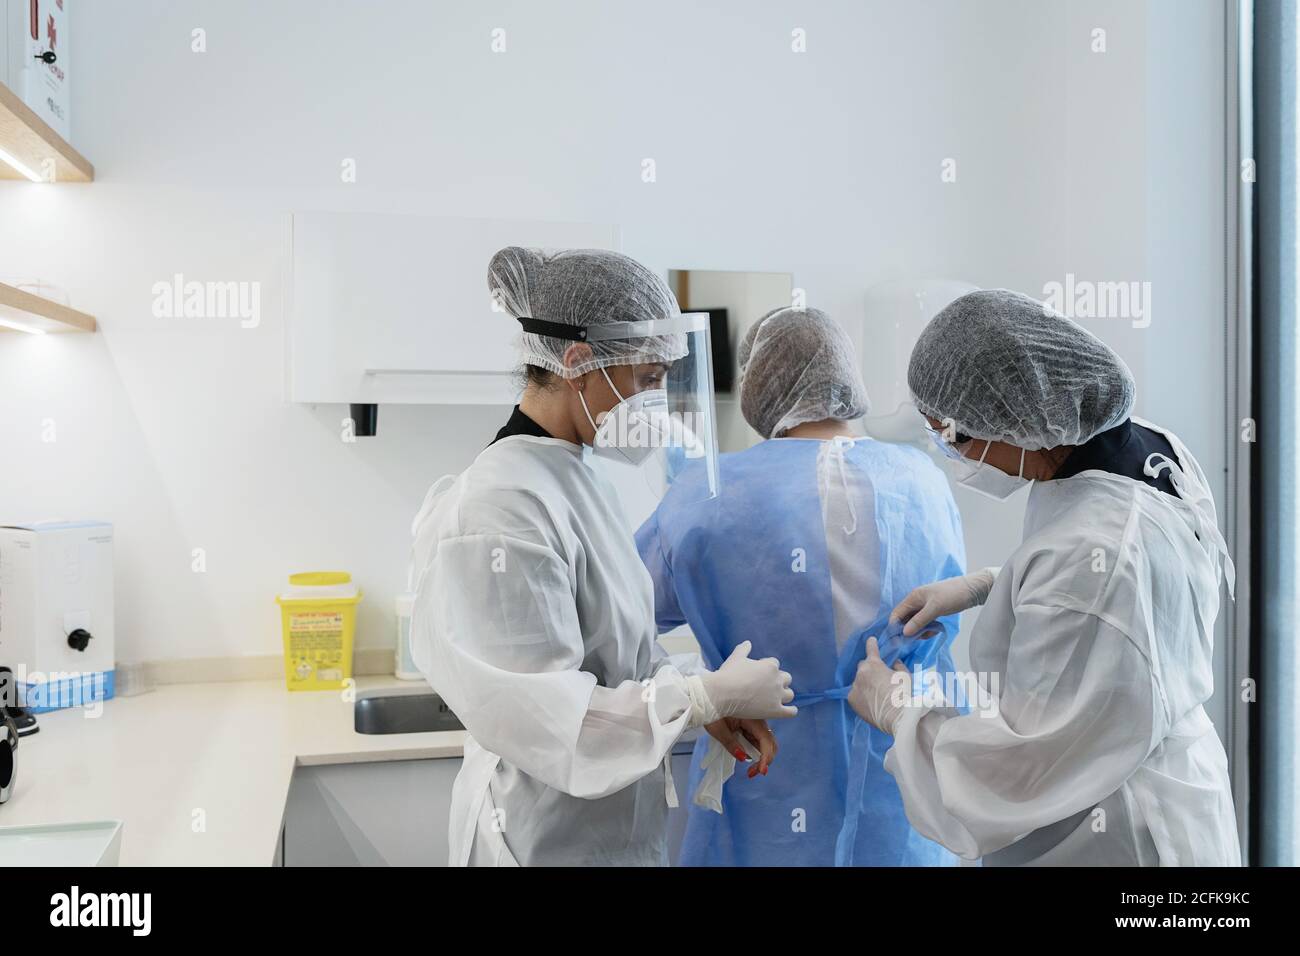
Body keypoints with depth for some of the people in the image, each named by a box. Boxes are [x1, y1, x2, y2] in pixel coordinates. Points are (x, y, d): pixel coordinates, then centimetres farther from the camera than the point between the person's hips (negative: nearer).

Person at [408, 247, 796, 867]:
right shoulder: (504, 507, -25)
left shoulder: (575, 476, 2)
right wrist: (710, 695, -20)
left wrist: (713, 697, -5)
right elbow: (544, 717, -26)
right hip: (551, 838, -8)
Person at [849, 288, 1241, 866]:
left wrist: (895, 708, -14)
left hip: (1106, 836, -8)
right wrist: (982, 587, 4)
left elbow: (1018, 773, -27)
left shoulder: (1095, 556, -36)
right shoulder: (1145, 444, -8)